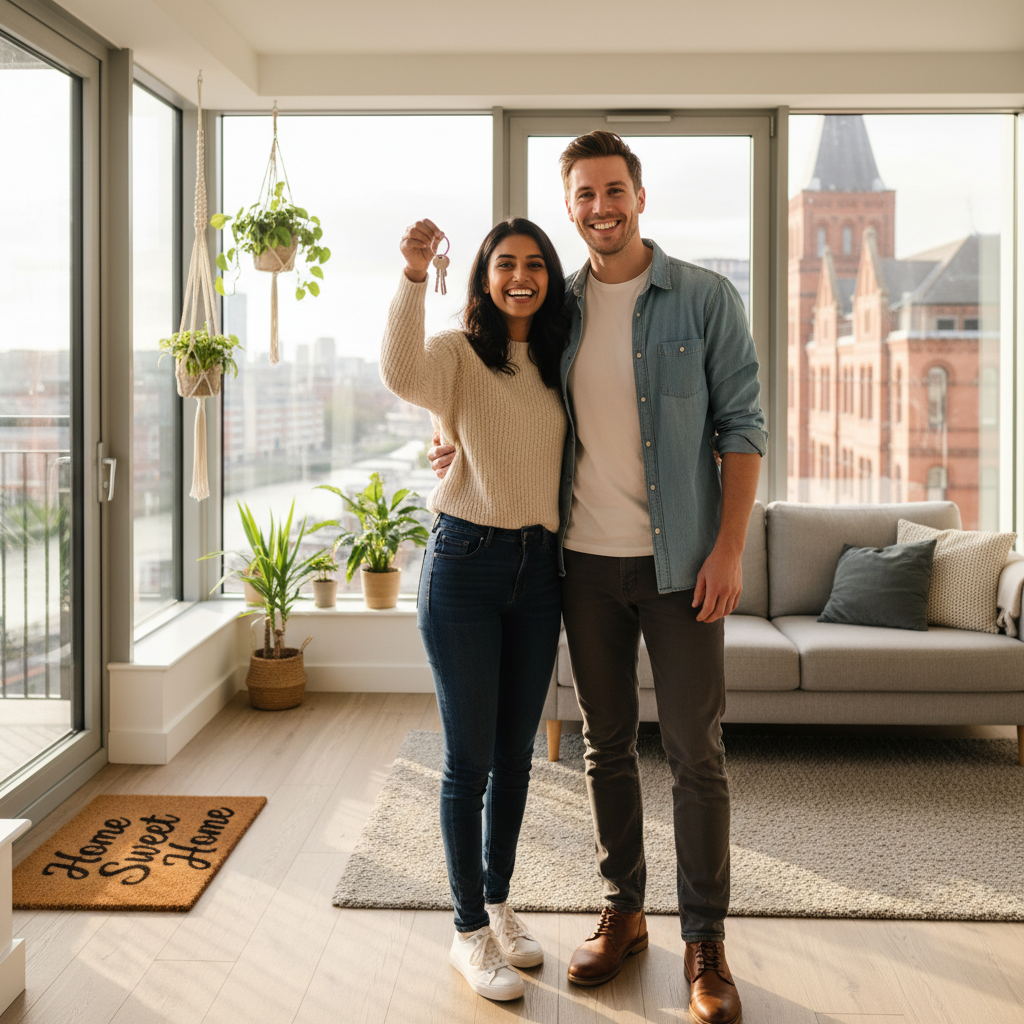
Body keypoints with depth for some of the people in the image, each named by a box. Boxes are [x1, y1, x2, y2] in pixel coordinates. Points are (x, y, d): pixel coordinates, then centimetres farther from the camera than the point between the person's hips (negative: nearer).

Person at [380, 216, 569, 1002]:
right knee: (470, 757, 1)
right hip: (465, 562, -5)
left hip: (539, 569, 5)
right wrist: (414, 276, -37)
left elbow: (575, 464, 15)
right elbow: (403, 375, -29)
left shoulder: (559, 366, 11)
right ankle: (470, 931, 16)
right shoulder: (458, 353, -5)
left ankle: (500, 902, 32)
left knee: (516, 751, 14)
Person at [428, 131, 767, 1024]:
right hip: (586, 558, 4)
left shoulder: (706, 299, -3)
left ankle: (705, 942, 15)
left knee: (695, 750, 2)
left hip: (680, 560, -3)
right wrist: (465, 444, 3)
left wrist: (729, 548, -12)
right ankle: (622, 913, 28)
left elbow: (742, 428, -5)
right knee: (607, 743, 13)